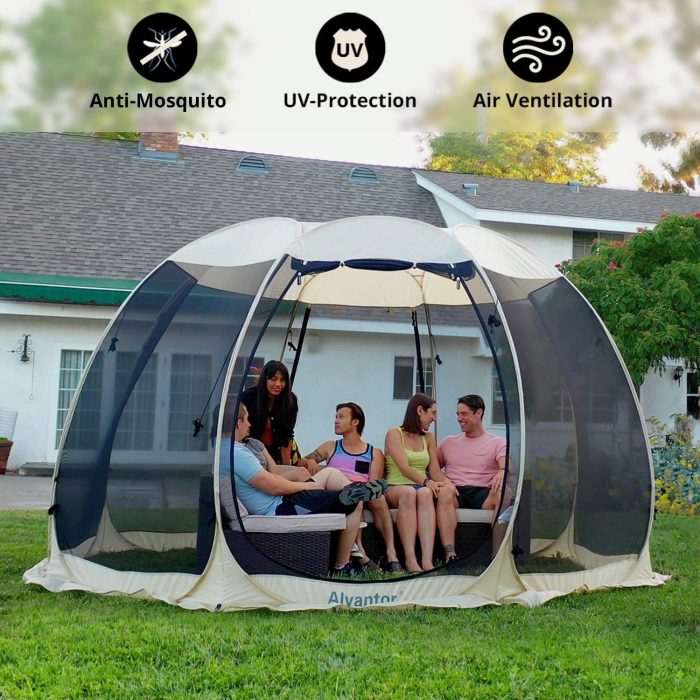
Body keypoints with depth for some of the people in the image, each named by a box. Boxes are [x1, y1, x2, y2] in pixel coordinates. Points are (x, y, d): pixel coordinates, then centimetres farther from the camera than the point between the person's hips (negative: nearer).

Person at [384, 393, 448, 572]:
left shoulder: (429, 438, 21)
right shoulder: (394, 434, 4)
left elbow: (435, 471, 10)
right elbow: (404, 467, -11)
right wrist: (426, 481, -28)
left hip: (422, 488, 3)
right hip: (395, 488, -3)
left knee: (425, 493, -34)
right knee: (408, 492, -39)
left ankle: (427, 560, -51)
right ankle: (410, 560, -47)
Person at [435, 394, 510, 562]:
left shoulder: (497, 443, 17)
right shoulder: (449, 442, 27)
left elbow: (507, 466, -2)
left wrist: (502, 472, -28)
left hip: (483, 493, -1)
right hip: (455, 493, 1)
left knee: (503, 493, -35)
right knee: (444, 490, -36)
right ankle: (450, 555, -46)